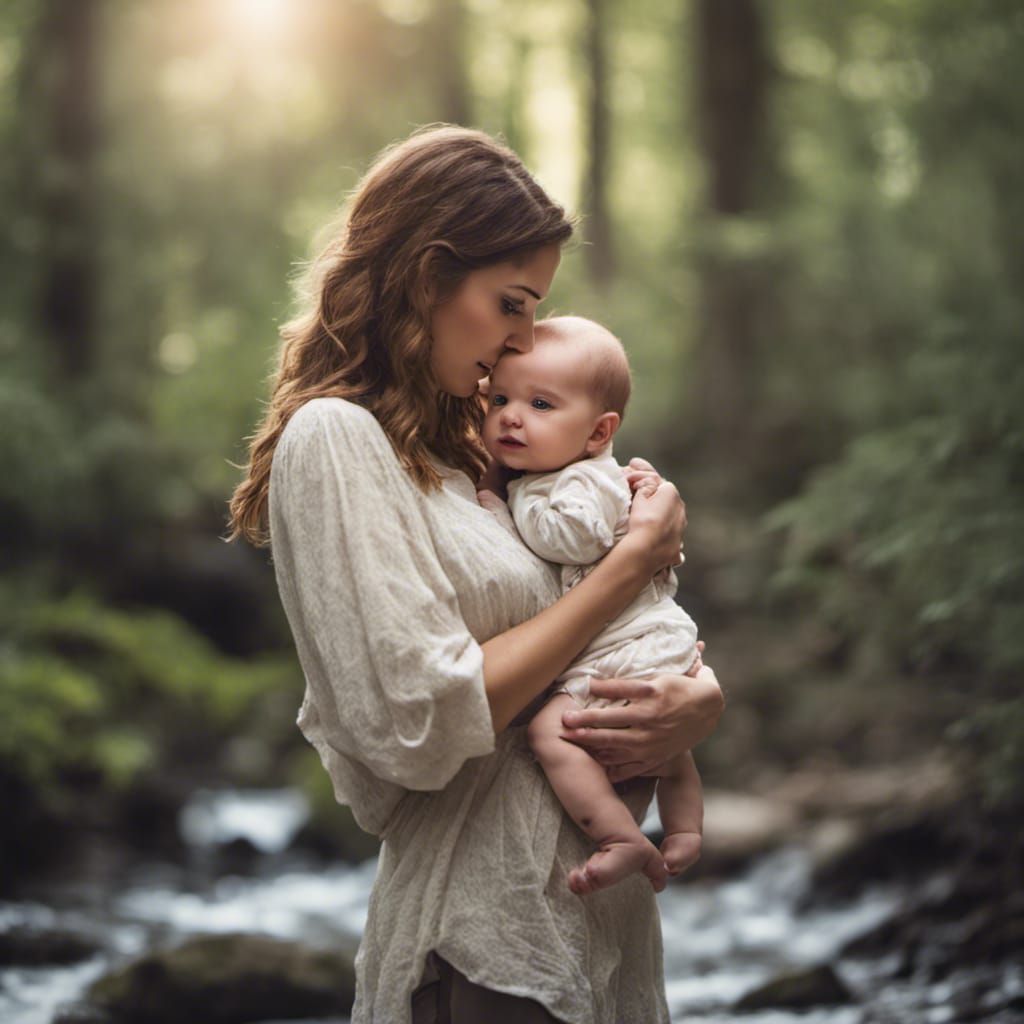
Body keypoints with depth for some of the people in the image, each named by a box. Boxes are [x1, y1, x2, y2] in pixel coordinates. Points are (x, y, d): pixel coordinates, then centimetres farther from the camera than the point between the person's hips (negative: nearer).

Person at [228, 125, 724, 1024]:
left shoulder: (475, 452, 12)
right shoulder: (335, 438, -12)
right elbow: (422, 726, -22)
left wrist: (700, 699, -11)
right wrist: (632, 561, -14)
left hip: (604, 912, 8)